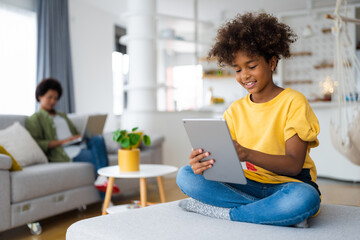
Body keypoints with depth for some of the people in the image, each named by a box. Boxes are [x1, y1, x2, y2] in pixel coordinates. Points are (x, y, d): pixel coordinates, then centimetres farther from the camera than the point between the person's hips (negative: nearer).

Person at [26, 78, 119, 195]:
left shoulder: (62, 115, 33)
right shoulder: (34, 119, 9)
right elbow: (36, 144, -6)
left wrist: (82, 136, 3)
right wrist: (62, 141, -15)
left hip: (79, 146, 6)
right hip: (63, 152, -6)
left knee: (98, 139, -28)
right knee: (97, 157, -27)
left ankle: (102, 179, -40)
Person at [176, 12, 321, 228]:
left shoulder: (294, 102, -5)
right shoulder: (235, 110, 9)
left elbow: (294, 165, -15)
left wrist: (247, 154, -33)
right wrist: (205, 162, -26)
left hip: (287, 185, -4)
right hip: (247, 184, 5)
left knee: (303, 198, -39)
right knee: (185, 176, -17)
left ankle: (219, 211, -21)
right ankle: (275, 211, -22)